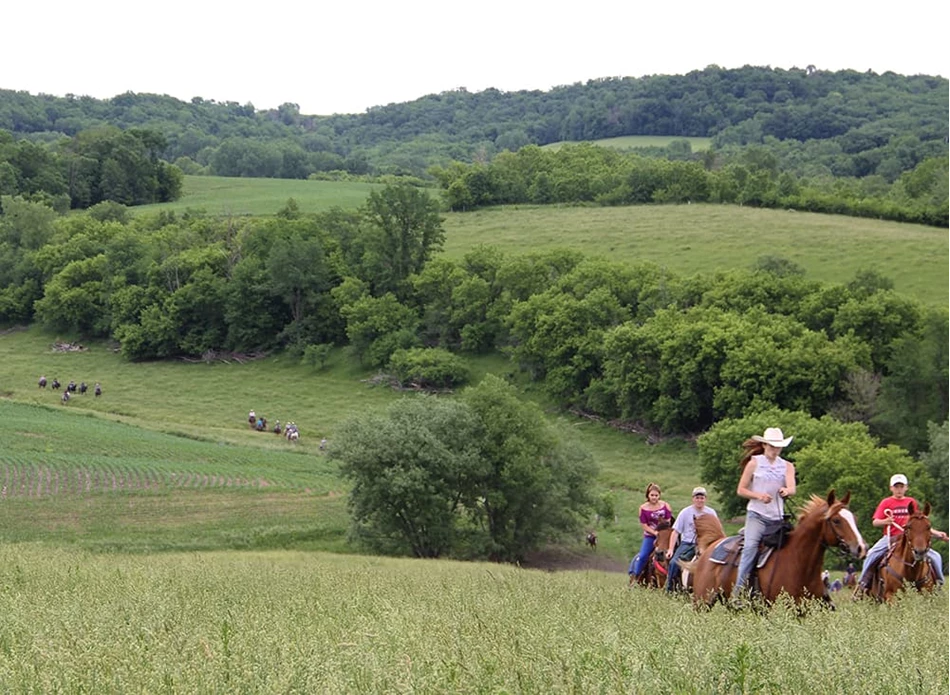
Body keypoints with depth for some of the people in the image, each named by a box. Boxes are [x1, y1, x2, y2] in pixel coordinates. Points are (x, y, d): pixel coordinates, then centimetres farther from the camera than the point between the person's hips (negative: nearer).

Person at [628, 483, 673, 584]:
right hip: (650, 536, 0)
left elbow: (669, 521, -4)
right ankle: (634, 575, 1)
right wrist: (655, 533, -18)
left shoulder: (665, 506, -4)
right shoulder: (643, 508, -5)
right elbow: (644, 525, -5)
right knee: (642, 556, -10)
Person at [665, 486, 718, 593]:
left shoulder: (711, 513, 8)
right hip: (687, 544, -1)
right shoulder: (685, 512, 2)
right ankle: (669, 590, -12)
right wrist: (671, 549, -8)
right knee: (674, 562, -25)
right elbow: (676, 532, 1)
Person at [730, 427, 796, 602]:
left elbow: (792, 488, -5)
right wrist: (758, 496, -15)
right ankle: (738, 589, -27)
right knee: (751, 546, -23)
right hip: (756, 514, -4)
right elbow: (740, 490, 3)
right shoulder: (754, 463, 4)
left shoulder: (787, 466, 11)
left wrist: (786, 491, -29)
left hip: (777, 516, 4)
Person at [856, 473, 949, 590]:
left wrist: (936, 533, 8)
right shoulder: (886, 502, 2)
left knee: (935, 556, -6)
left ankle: (939, 581, 13)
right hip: (890, 538, -3)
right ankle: (863, 582, -15)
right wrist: (885, 521, -26)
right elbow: (875, 522, -4)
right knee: (872, 554, -27)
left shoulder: (912, 502, 11)